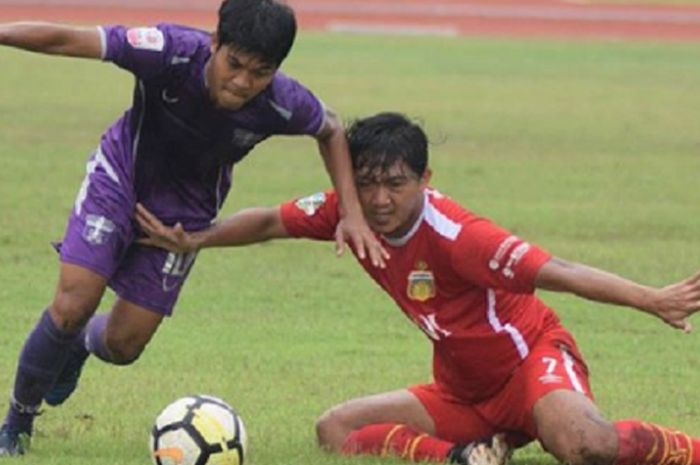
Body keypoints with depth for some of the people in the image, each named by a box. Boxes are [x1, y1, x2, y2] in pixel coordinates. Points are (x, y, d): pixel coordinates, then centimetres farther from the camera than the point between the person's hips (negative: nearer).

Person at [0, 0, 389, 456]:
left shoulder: (283, 104, -28)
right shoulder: (171, 52, -36)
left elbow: (331, 129, -4)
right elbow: (65, 40, -36)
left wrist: (351, 213, -10)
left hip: (184, 213, 2)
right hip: (119, 179, -2)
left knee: (123, 344, 2)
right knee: (72, 306, -15)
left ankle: (81, 344, 41)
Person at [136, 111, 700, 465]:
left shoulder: (453, 235, -29)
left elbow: (555, 272, -36)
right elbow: (271, 222, 8)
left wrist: (654, 301, -44)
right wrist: (193, 241, 7)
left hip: (533, 359, -8)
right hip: (463, 392, 8)